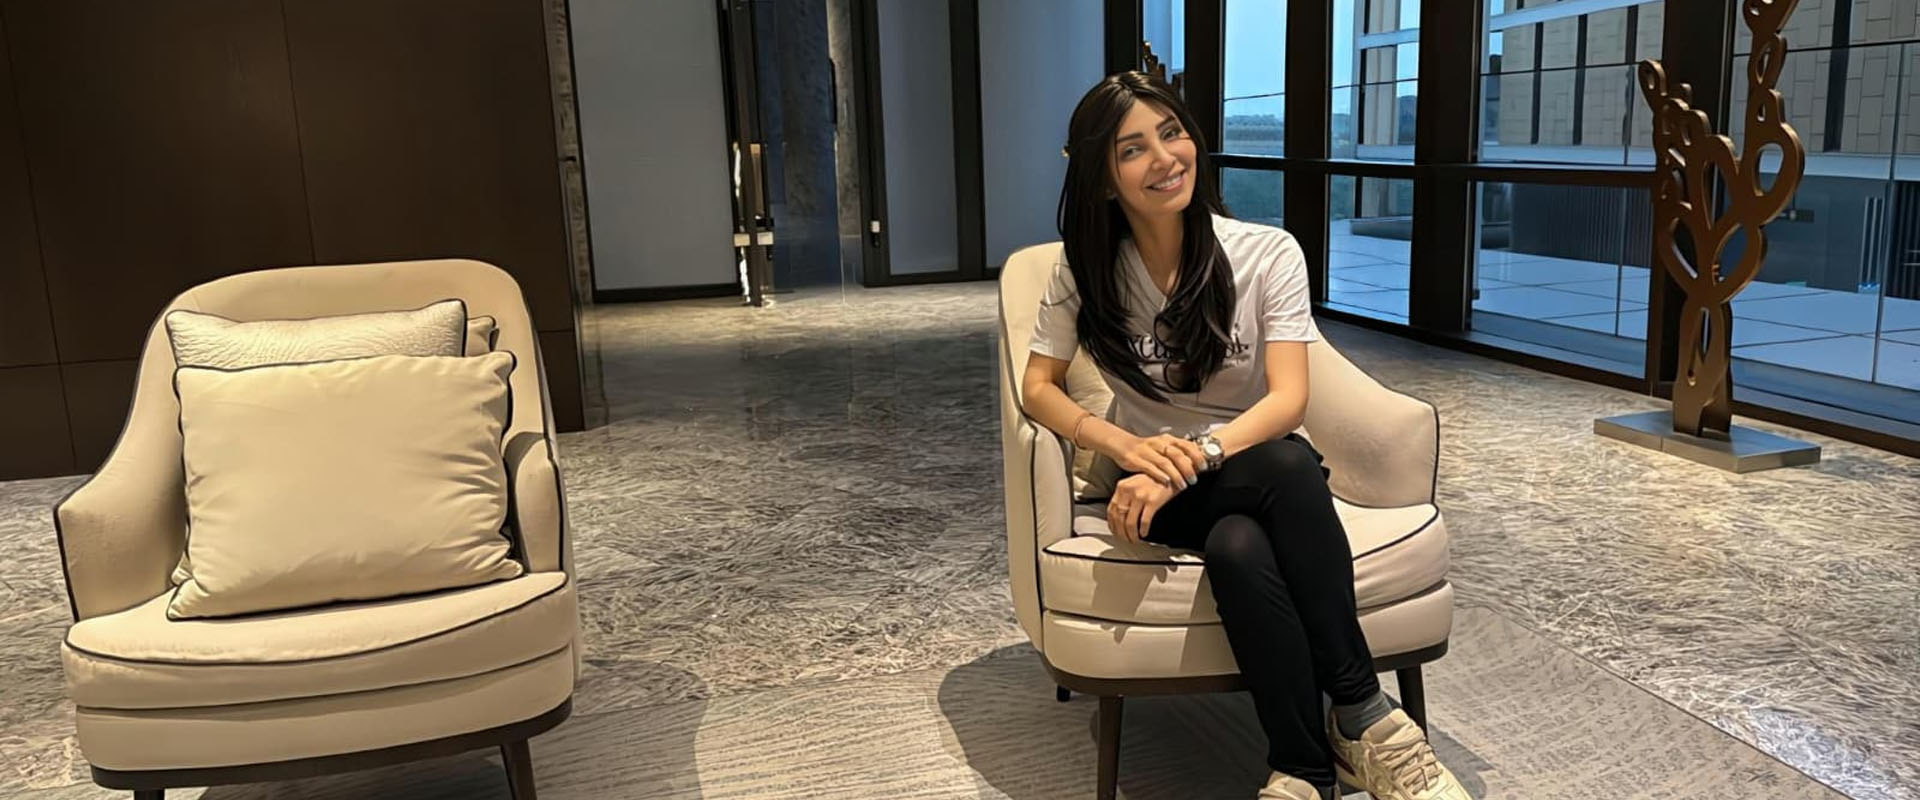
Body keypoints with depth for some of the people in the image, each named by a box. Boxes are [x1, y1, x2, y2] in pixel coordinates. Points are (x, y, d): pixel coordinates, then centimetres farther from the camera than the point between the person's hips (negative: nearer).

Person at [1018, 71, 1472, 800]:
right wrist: (1129, 449, -23)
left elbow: (1288, 399, -16)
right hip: (1158, 483, 0)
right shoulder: (1085, 270, -2)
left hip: (1265, 474, 0)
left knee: (1240, 550, -38)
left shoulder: (1267, 253, -8)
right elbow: (1038, 389, -4)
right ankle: (1360, 712, -23)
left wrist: (1192, 458, -34)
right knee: (1243, 549, -36)